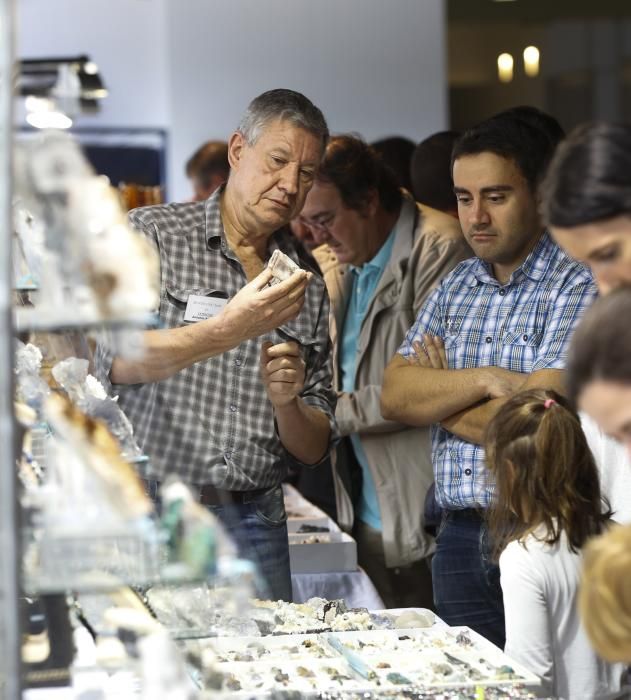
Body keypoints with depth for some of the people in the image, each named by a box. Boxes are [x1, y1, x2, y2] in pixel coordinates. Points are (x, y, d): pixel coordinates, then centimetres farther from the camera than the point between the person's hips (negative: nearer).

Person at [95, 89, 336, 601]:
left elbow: (314, 449, 11)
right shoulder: (151, 234, 0)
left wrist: (286, 401, -10)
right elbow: (118, 360, -15)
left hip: (252, 526, 3)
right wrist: (230, 330, -25)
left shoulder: (307, 286, 11)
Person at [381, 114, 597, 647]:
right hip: (461, 539, 6)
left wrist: (440, 401, -2)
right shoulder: (456, 288, 13)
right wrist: (485, 380, -15)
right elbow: (394, 397, 3)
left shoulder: (581, 283, -9)